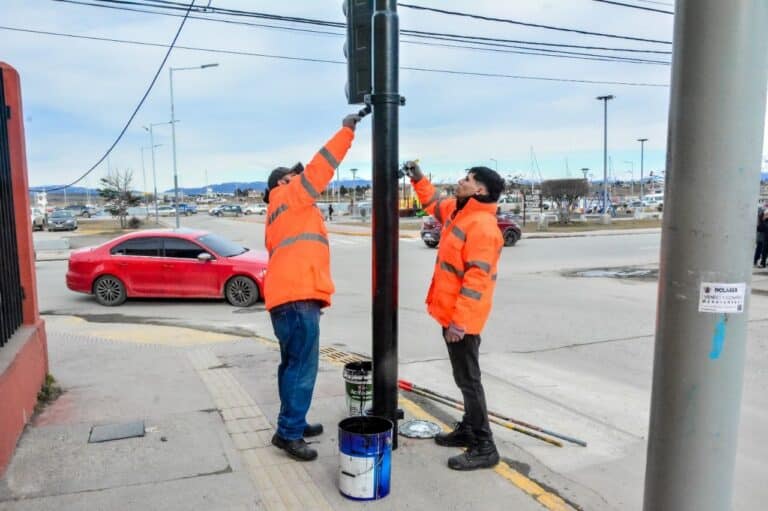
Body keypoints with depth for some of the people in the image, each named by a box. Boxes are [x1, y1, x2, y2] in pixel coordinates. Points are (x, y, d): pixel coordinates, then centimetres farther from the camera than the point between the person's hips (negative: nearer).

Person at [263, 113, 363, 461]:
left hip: (286, 295, 10)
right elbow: (320, 168, -6)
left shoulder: (277, 214, 29)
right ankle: (288, 433, -1)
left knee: (293, 364, 16)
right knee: (303, 366, -7)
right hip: (298, 296, -10)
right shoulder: (291, 196, 4)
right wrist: (347, 131, 0)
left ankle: (293, 424, 26)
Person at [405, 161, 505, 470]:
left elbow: (477, 279, -26)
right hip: (451, 313, 10)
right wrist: (418, 179, 21)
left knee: (468, 380, -3)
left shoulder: (482, 225, -21)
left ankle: (484, 448, 7)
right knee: (463, 377, 18)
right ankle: (467, 430, 32)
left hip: (462, 318, -10)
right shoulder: (457, 211, 9)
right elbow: (433, 202, 32)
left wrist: (459, 321, -27)